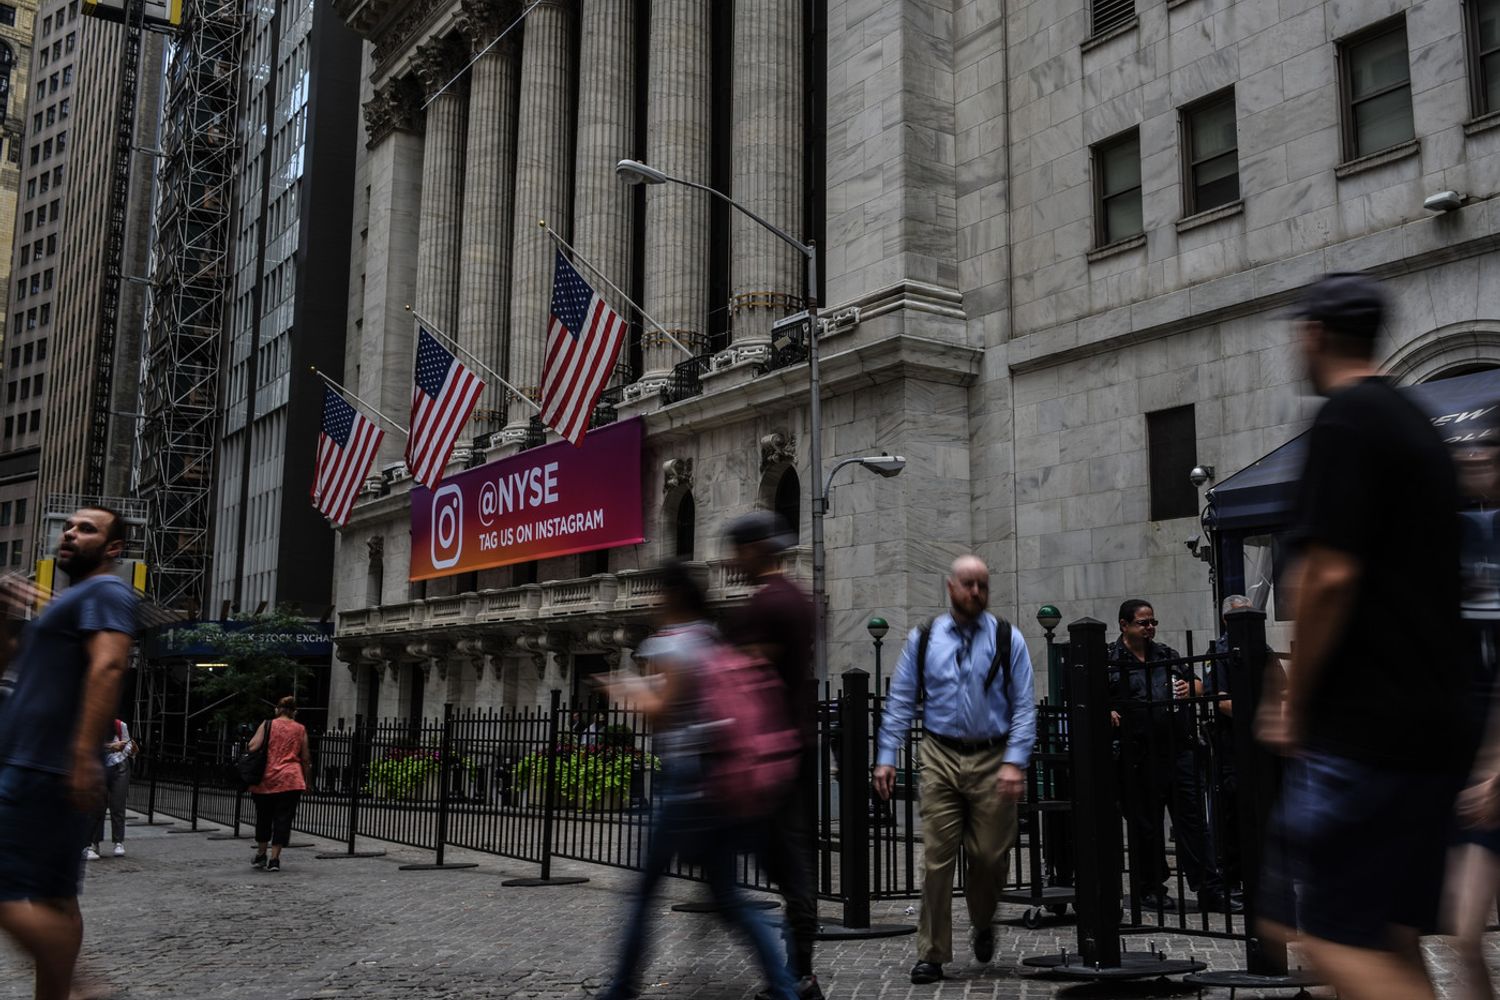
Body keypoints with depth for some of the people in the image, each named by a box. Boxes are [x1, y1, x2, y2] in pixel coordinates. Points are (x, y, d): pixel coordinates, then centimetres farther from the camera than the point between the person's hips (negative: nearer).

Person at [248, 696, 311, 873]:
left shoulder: (268, 725, 4)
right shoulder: (300, 729, 7)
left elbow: (253, 747, -7)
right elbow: (305, 758, 9)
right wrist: (307, 781, 18)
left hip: (266, 779, 1)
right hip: (290, 780, -1)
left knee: (263, 817, 16)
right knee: (283, 819, 1)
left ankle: (260, 855, 26)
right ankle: (274, 858, -3)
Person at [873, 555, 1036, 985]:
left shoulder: (1007, 639, 1)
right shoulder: (923, 639, 5)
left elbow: (1024, 706, -1)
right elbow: (900, 702, 6)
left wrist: (1014, 762, -11)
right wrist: (886, 757, -1)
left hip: (992, 761, 0)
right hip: (941, 759, 0)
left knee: (990, 856, 6)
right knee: (937, 857, -2)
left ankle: (983, 925, 38)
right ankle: (932, 954, 9)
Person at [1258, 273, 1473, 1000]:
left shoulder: (1344, 421, -11)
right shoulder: (1417, 424, 18)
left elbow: (1330, 575, -19)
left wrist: (1294, 707, -7)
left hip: (1362, 730, -9)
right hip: (1430, 722, 9)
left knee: (1335, 937, -4)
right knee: (1388, 937, 14)